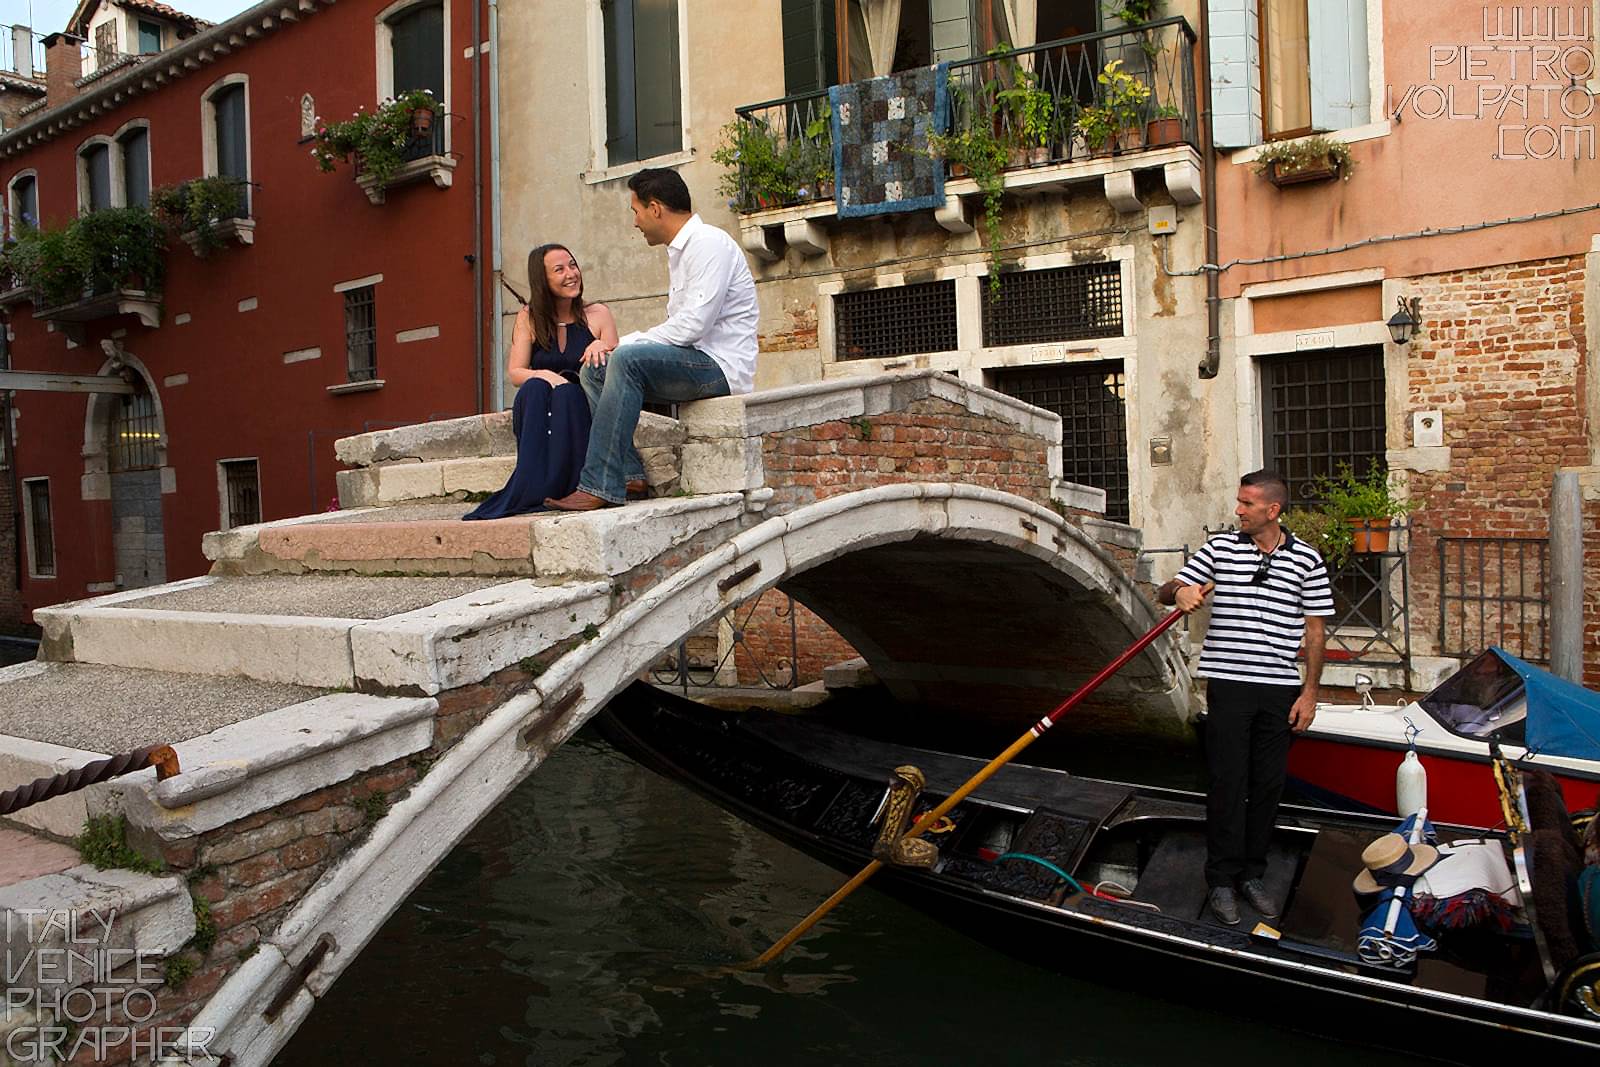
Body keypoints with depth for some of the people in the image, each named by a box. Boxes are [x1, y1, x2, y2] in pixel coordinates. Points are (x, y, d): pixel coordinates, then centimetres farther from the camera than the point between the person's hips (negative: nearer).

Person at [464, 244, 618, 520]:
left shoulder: (598, 314, 7)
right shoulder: (529, 317, 9)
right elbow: (515, 373, 1)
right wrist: (544, 375, -21)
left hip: (582, 410, -1)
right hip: (538, 414, 1)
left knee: (566, 393, -32)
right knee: (534, 388, -30)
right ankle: (535, 493, -39)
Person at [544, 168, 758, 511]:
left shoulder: (709, 243, -11)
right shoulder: (680, 250, 20)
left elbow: (692, 325, -22)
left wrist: (623, 343, -11)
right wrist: (613, 343, 3)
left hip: (721, 367, -10)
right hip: (694, 363, 10)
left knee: (627, 359, -29)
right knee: (595, 369, 3)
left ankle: (601, 487, -29)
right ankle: (628, 473, -9)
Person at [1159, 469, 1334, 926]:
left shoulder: (1306, 559, 3)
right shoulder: (1220, 548, 3)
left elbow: (1314, 631, 6)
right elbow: (1165, 591, 6)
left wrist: (1310, 691, 1)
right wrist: (1180, 591, -19)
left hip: (1281, 688, 1)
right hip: (1229, 684, -1)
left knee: (1268, 785, 8)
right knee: (1227, 782, 0)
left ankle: (1252, 875, 23)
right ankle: (1221, 880, 11)